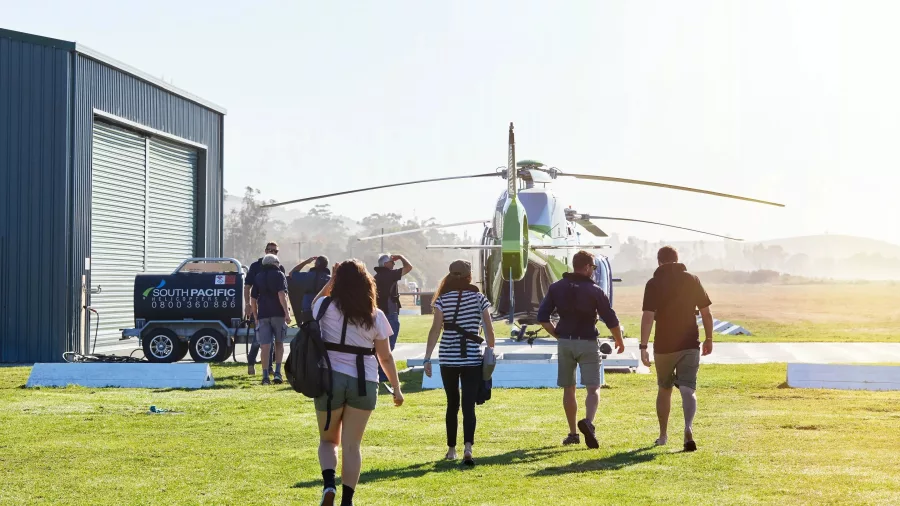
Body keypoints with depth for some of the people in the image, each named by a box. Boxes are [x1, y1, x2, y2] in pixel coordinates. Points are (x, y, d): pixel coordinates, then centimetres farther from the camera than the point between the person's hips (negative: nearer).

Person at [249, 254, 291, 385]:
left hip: (263, 315, 2)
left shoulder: (258, 277, 15)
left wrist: (256, 316, 19)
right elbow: (281, 294, -11)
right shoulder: (279, 275, 3)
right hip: (278, 314, -2)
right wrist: (287, 313, -13)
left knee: (265, 345, -1)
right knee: (279, 343, 13)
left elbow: (253, 298, 13)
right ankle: (277, 372, 3)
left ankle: (265, 377, -6)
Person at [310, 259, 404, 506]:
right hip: (364, 383, 0)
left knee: (328, 440, 17)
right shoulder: (375, 316, -1)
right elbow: (386, 357, 4)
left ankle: (329, 483, -7)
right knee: (351, 445, 9)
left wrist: (329, 282, 17)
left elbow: (313, 306, 23)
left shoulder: (327, 307, -4)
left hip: (331, 379, 0)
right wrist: (396, 388, 13)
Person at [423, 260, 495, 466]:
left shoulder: (443, 299, -1)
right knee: (468, 405, -3)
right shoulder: (479, 298, 0)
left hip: (448, 358, 1)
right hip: (472, 358, -1)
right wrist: (491, 351, 14)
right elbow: (489, 329, 0)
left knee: (452, 404, 15)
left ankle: (451, 449, 21)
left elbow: (435, 330, -6)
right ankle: (468, 447, -22)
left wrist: (427, 358, -5)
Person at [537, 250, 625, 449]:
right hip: (588, 344, -3)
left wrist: (558, 335, 11)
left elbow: (542, 317, 2)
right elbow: (610, 319, -5)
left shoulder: (556, 288, 5)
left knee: (568, 389, 12)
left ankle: (573, 433, 15)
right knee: (593, 388, -2)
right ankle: (588, 422, -28)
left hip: (565, 343, 3)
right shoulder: (595, 290, -5)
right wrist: (619, 341, 10)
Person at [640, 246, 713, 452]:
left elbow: (648, 316, -13)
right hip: (690, 344, 1)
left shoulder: (654, 283, -5)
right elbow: (706, 313, 5)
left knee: (664, 389, 17)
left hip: (664, 346, 0)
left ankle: (663, 435, 28)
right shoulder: (692, 280, 3)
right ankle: (688, 429, -29)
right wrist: (709, 339, 16)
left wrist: (643, 346, -14)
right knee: (688, 389, -5)